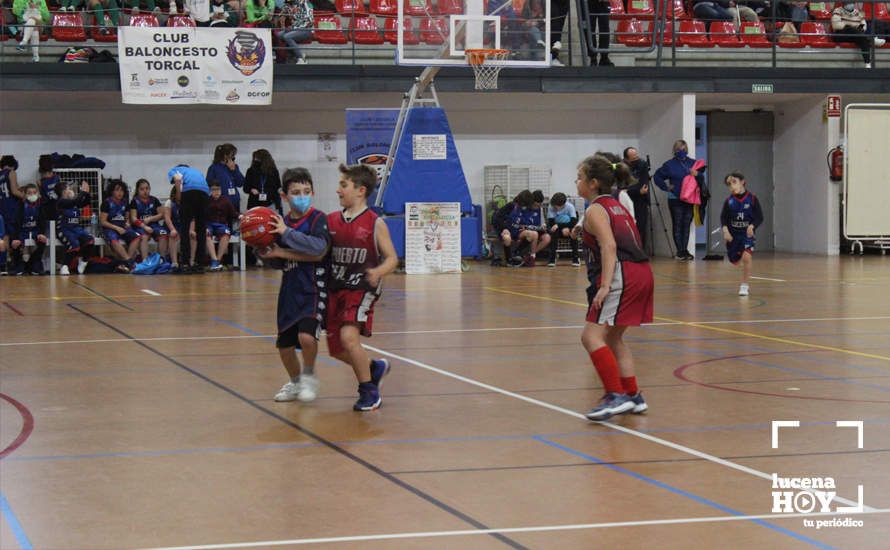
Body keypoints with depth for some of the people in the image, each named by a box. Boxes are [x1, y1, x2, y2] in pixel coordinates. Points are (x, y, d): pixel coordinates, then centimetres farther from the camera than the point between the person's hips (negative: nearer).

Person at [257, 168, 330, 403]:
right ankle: (295, 381, 38)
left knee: (306, 336, -25)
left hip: (313, 290, -6)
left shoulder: (318, 219, -7)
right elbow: (280, 262, 14)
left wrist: (287, 233, -22)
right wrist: (268, 252, -7)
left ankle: (309, 376, 3)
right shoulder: (282, 222, 8)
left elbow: (319, 248, -25)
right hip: (290, 290, 6)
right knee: (284, 344, 12)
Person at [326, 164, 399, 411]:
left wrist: (378, 272, -25)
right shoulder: (331, 221, 5)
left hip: (362, 289, -6)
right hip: (336, 289, 6)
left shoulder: (375, 224, -7)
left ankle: (369, 391, -6)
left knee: (348, 336, -25)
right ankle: (374, 367, 39)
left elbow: (392, 258, -5)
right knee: (335, 349, 10)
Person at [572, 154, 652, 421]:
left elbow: (609, 246, -18)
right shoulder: (617, 206, 22)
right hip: (641, 272, 10)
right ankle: (633, 397, 22)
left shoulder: (595, 210, -5)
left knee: (592, 336, -12)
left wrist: (605, 286, -25)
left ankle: (616, 396, -19)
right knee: (612, 338, 20)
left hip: (622, 276, -10)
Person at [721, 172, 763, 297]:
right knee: (735, 261, 13)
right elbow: (723, 217, -1)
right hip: (733, 234, 3)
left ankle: (744, 286, -7)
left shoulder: (752, 199, -11)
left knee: (746, 257, -21)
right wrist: (725, 230, -17)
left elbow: (760, 217, -8)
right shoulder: (729, 200, -6)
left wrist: (752, 226, -26)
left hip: (747, 234, -3)